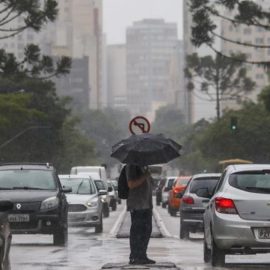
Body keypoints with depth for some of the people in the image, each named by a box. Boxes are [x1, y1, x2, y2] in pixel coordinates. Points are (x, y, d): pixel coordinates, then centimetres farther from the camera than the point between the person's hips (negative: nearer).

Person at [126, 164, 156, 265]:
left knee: (146, 230, 12)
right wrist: (144, 176, -22)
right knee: (136, 231, -6)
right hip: (136, 206, -9)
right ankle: (134, 257, -2)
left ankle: (142, 256, 19)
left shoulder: (143, 166, 18)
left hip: (146, 205, 9)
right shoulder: (131, 166, -11)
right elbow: (131, 184, -19)